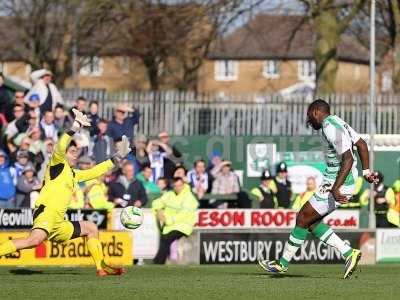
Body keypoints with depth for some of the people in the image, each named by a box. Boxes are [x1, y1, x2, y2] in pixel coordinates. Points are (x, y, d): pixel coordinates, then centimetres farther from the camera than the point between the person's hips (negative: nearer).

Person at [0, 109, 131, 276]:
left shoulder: (73, 174, 26)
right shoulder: (57, 165, 3)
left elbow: (94, 172, 36)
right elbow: (60, 148, -17)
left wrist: (116, 158, 36)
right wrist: (76, 127, -19)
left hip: (58, 224, 10)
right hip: (46, 213, -10)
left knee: (91, 228, 20)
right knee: (36, 239, -38)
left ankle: (101, 267, 18)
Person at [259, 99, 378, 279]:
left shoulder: (331, 128, -20)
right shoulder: (336, 122, 12)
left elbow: (348, 159, -27)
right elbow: (361, 144, 21)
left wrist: (335, 189, -30)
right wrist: (366, 171, 24)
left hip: (336, 186, -10)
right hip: (335, 183, 10)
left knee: (303, 218, -1)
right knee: (311, 222, 12)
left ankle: (283, 263, 11)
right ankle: (349, 253, 8)